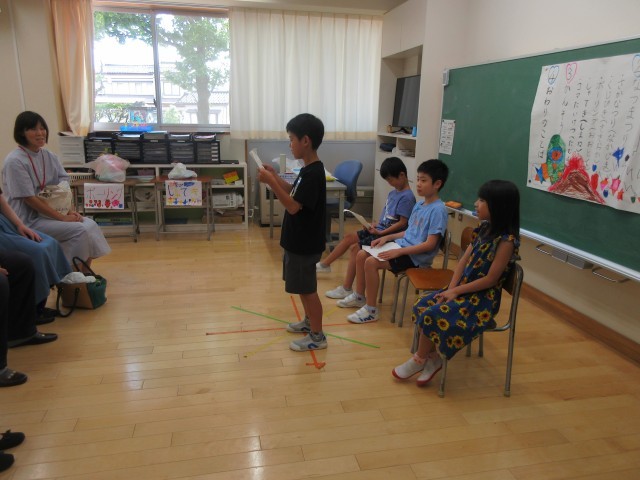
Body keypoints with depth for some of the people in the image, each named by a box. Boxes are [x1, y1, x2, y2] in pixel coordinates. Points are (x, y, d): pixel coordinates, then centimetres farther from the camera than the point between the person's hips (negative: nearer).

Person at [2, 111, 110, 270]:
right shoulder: (15, 161, -16)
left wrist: (70, 211, -9)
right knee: (79, 230, -21)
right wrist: (62, 218, -19)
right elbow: (29, 199, -19)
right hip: (29, 220, -7)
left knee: (90, 225, -9)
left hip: (48, 212, 7)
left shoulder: (49, 156, 5)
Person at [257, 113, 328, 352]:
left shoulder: (313, 173, -25)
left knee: (307, 289, 3)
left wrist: (270, 182, -26)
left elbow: (293, 206, -27)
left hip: (305, 244, -10)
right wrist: (275, 176, 7)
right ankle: (309, 321, 40)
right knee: (302, 287, 23)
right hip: (298, 240, 10)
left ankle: (317, 336, 17)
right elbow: (294, 193, 18)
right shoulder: (308, 169, 6)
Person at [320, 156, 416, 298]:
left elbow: (402, 223, -20)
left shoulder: (407, 197, -17)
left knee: (355, 248, -17)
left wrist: (381, 232, -20)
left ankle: (346, 289, -10)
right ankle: (324, 264, 21)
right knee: (348, 237, 6)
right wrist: (376, 225, 0)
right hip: (380, 229, 9)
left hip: (388, 235, -9)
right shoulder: (394, 192, 10)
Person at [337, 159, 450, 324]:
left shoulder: (438, 210, -18)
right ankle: (359, 296, 18)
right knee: (361, 254, 2)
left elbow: (430, 244, -23)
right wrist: (387, 237, 6)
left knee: (371, 262, -23)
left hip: (416, 256, -9)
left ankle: (371, 310, -10)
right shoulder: (419, 205, 10)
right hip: (403, 245, 9)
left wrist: (398, 251, -24)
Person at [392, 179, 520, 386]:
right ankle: (433, 358, 2)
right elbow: (463, 261, 4)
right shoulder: (483, 229, 6)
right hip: (463, 289, 8)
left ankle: (419, 360, 3)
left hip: (483, 298, -8)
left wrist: (456, 291, -16)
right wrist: (451, 288, -9)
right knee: (422, 305, -7)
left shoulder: (506, 240, -20)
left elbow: (490, 279, -20)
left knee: (434, 315, -21)